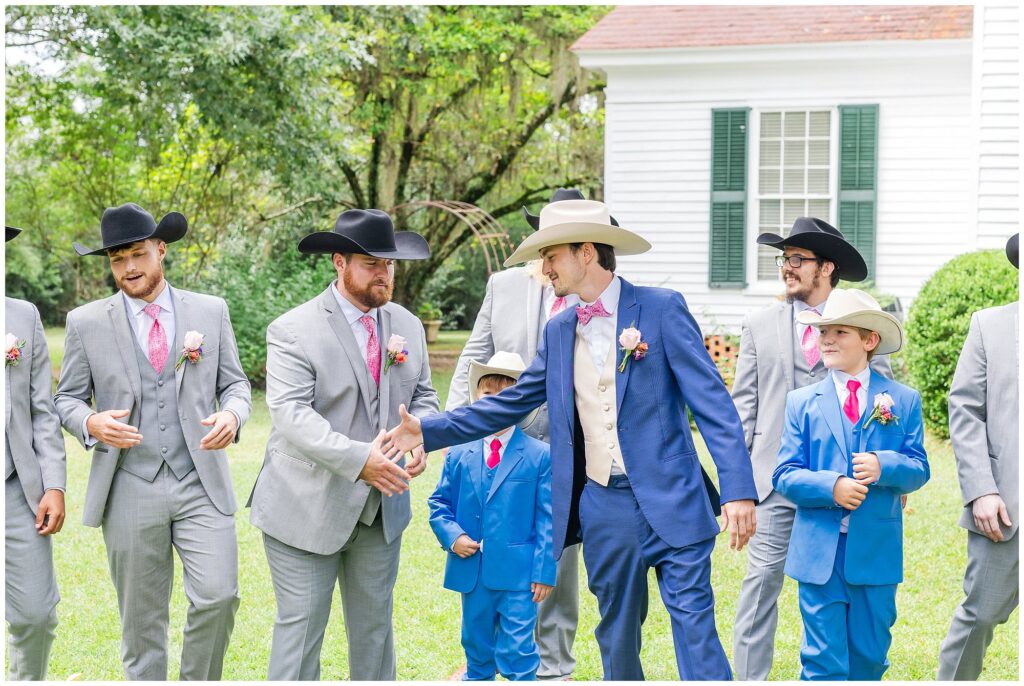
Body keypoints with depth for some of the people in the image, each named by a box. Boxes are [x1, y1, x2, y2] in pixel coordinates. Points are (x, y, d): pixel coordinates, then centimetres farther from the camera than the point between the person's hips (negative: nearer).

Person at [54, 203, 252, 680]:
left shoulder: (211, 312, 7)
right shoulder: (86, 323, 4)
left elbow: (235, 384, 11)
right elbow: (67, 399, 9)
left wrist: (232, 414, -13)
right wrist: (92, 424, -14)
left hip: (201, 485, 0)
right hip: (129, 492, 0)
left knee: (218, 596, -13)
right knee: (141, 619, 6)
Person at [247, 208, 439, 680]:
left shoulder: (407, 326, 8)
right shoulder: (293, 331, -12)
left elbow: (422, 395, 15)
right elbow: (291, 413, -21)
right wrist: (359, 458, -31)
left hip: (381, 509, 6)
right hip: (307, 511, -6)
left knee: (374, 627, 15)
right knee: (301, 627, -2)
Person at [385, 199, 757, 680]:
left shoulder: (661, 309, -6)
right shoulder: (559, 332, 12)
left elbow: (712, 402, -10)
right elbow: (510, 403, 18)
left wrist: (737, 491, -17)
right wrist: (428, 431, 11)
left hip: (670, 501, -5)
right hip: (603, 508, 6)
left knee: (695, 631, -10)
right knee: (616, 640, 12)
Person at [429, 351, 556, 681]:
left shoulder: (539, 456, -3)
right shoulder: (459, 454, 6)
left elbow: (547, 517, -3)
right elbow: (440, 502, 13)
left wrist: (544, 570, -7)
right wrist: (452, 536, -6)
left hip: (518, 575, -3)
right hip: (472, 572, 4)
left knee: (517, 655, -5)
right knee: (477, 652, 17)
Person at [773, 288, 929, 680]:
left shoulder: (903, 401, 6)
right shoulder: (802, 402, 6)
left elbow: (918, 469, 2)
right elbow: (785, 476, 1)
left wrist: (884, 466, -19)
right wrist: (831, 487, -18)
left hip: (878, 552, 1)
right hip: (819, 554, -1)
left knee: (869, 658, 10)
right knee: (824, 663, -2)